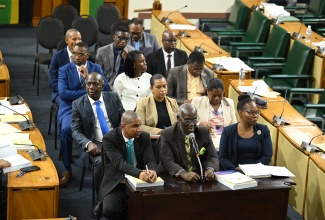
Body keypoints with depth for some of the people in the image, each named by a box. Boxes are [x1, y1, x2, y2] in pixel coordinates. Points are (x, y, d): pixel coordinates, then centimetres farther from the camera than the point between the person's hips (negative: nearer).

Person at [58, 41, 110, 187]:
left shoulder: (96, 68, 10)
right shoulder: (64, 70, 4)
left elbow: (106, 89, -2)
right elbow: (63, 93, -10)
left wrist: (89, 77, -14)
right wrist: (88, 92, -13)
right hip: (70, 109, -1)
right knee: (66, 130, -34)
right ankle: (67, 170, -17)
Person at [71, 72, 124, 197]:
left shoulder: (113, 98, 8)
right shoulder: (78, 104, 3)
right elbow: (76, 131, -2)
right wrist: (88, 143, -22)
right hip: (96, 144, -1)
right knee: (100, 162, -33)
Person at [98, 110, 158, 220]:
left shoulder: (144, 137, -1)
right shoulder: (109, 138, -13)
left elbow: (150, 160, -8)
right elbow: (119, 163, -26)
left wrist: (153, 171, -34)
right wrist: (139, 173, -44)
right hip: (116, 185, -2)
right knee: (109, 210, -29)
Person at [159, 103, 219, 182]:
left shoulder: (204, 132, 5)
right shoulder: (167, 135, -4)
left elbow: (212, 157, 1)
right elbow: (168, 161, -13)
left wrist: (210, 169, -22)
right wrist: (184, 174, -32)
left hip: (199, 178, 2)